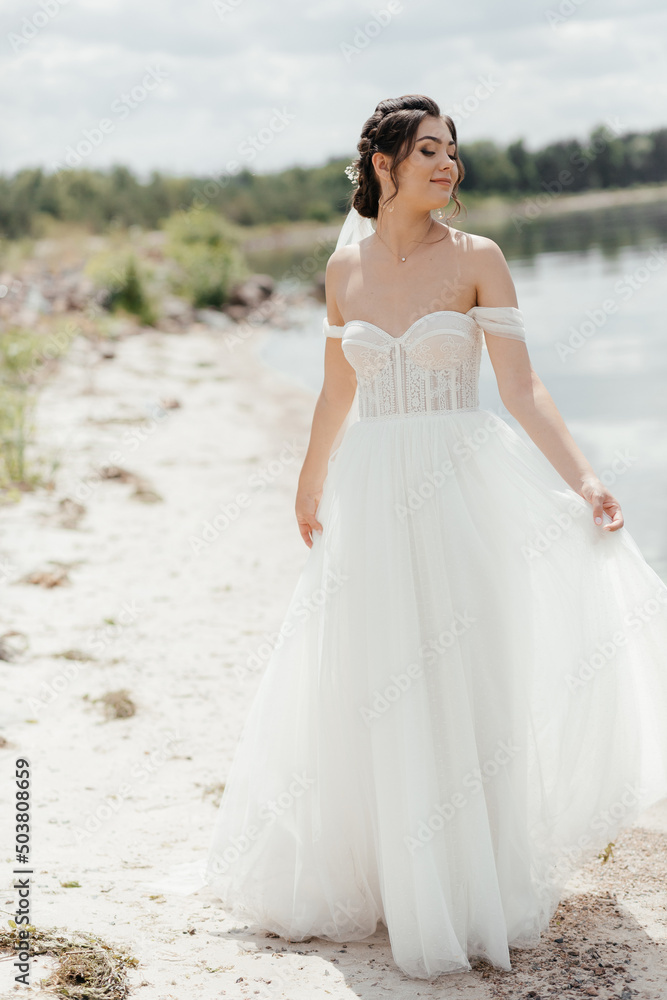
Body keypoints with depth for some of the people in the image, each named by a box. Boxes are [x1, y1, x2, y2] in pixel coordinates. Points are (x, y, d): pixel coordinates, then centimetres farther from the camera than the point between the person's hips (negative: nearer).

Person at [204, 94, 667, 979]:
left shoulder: (477, 260, -3)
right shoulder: (346, 266, 6)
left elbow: (522, 387, -9)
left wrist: (581, 479, -21)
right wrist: (311, 486, 26)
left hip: (461, 491, -2)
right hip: (373, 497, 3)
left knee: (465, 691, 3)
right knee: (376, 700, 7)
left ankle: (476, 890, 19)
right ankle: (391, 880, 23)